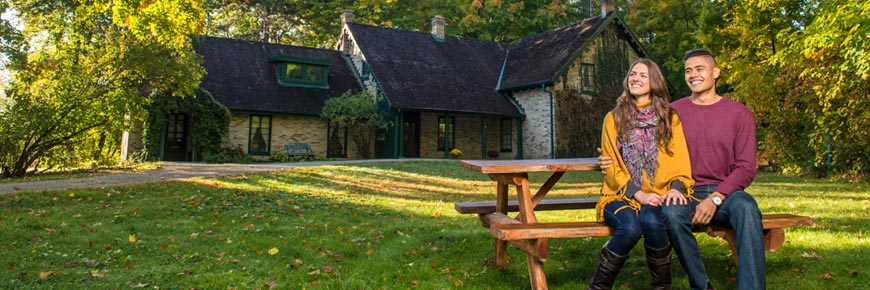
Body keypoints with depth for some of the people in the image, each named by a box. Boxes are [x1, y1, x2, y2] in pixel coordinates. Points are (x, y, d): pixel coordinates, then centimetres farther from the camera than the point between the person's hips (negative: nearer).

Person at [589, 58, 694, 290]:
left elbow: (680, 160, 6)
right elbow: (611, 167, 3)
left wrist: (676, 186, -16)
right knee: (630, 227, -33)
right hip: (622, 196, 0)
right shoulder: (614, 119, 10)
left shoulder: (670, 118, 13)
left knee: (651, 221, -34)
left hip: (658, 196, 1)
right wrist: (639, 194, -12)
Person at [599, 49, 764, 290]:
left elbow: (746, 168, 1)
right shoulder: (673, 112, 10)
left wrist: (715, 198, -14)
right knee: (671, 212, -34)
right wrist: (615, 162, -8)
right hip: (687, 193, 0)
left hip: (724, 192, 0)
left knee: (746, 208, -35)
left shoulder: (739, 113, 7)